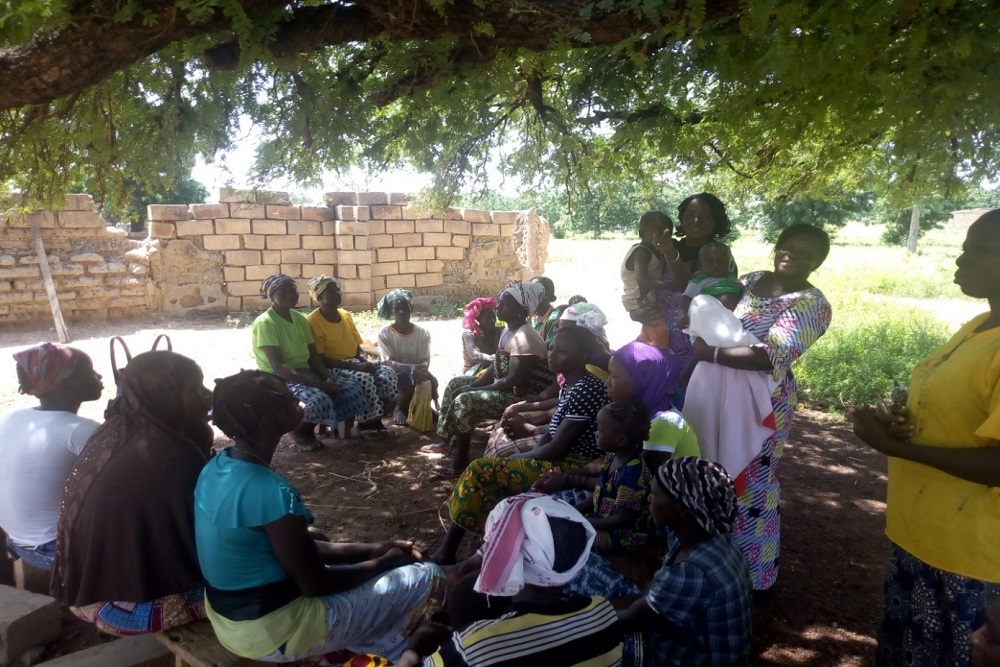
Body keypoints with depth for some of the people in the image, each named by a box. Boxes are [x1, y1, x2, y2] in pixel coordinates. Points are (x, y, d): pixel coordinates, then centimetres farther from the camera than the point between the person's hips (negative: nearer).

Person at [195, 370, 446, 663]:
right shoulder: (270, 491, -30)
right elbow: (314, 583, -21)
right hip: (271, 631, -8)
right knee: (428, 579, -1)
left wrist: (370, 550, 3)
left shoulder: (216, 468, -2)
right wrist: (383, 562, -4)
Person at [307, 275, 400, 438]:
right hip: (332, 368, -7)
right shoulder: (313, 321, -12)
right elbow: (319, 359, -16)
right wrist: (354, 366, -23)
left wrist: (366, 362, -8)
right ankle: (366, 423, -14)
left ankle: (376, 420, -9)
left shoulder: (346, 315, 10)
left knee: (387, 374, -19)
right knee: (365, 378, -34)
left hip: (355, 363, 7)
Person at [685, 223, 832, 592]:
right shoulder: (749, 280, 9)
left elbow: (770, 356, -24)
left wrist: (710, 353, -24)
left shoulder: (811, 303, -12)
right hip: (715, 389, 7)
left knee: (747, 486, 5)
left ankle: (745, 572, 24)